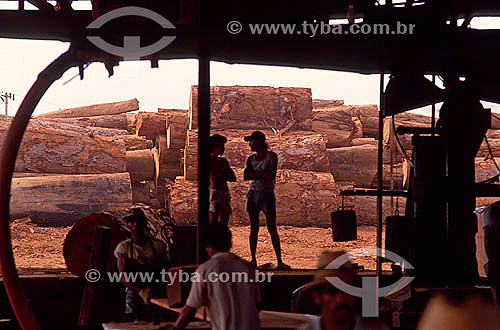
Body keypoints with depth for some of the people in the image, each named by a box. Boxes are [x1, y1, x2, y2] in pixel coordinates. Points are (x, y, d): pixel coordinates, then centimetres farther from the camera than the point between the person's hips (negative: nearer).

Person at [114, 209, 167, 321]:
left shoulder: (158, 246, 6)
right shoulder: (123, 247, 3)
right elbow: (122, 277, -5)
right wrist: (140, 291, -20)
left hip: (155, 295, 1)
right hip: (133, 294, -1)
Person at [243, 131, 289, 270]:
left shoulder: (271, 156, -1)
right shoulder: (250, 159, 12)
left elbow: (271, 175, -13)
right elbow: (246, 176, -3)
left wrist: (255, 173, -7)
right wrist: (262, 174, -13)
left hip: (267, 194, -4)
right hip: (253, 194, 4)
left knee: (272, 229, -8)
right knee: (254, 229, 4)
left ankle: (279, 261, -9)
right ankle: (253, 260, 8)